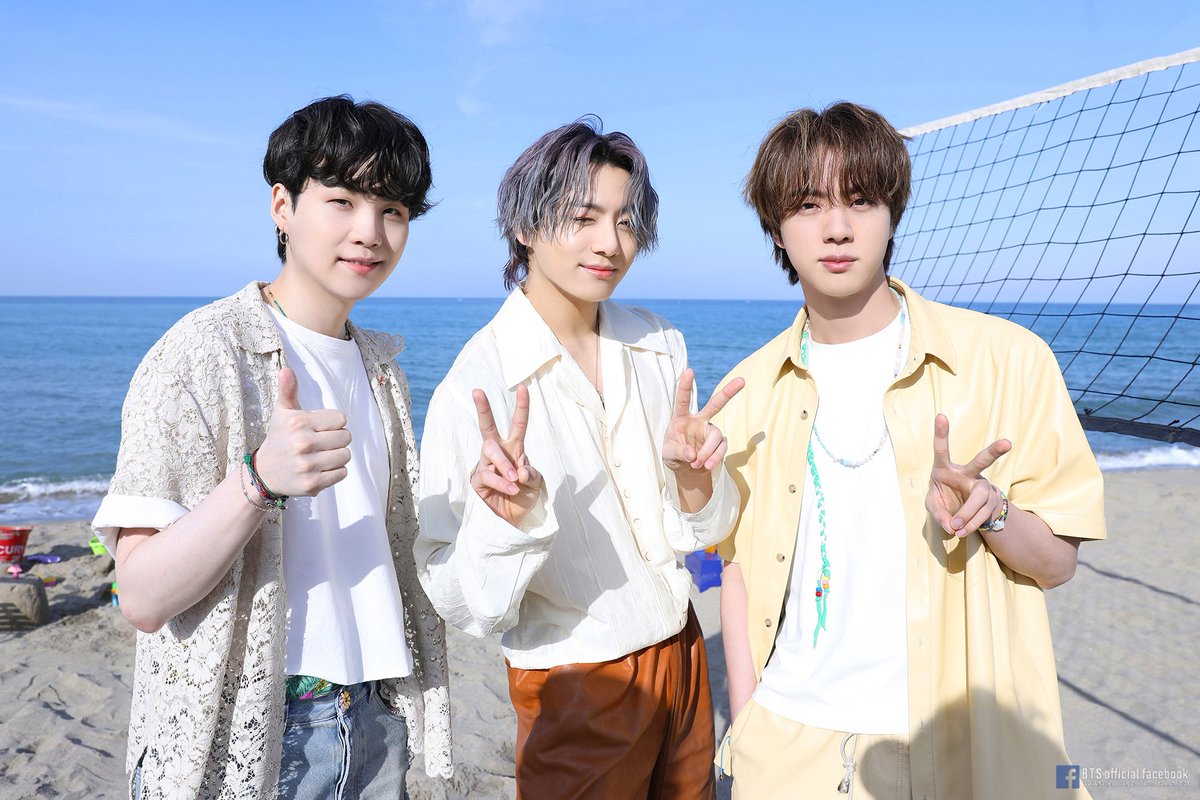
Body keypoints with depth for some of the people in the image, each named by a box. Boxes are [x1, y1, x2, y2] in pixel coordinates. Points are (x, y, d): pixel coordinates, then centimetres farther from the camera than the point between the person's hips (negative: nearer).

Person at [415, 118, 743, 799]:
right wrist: (508, 519, -37)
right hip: (577, 689, -5)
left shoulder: (660, 345, -4)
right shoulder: (476, 384, -20)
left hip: (682, 652, 6)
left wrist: (695, 479, -20)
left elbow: (704, 532, 1)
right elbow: (467, 609, -19)